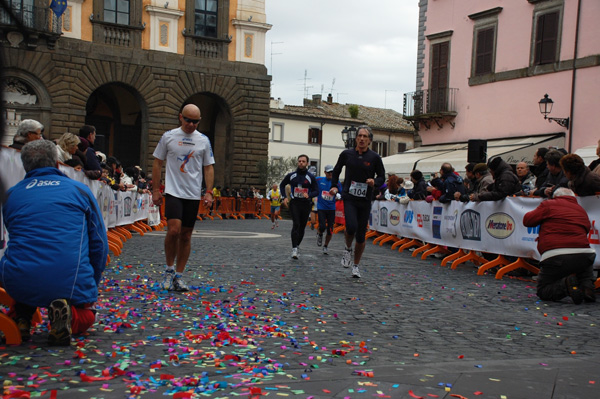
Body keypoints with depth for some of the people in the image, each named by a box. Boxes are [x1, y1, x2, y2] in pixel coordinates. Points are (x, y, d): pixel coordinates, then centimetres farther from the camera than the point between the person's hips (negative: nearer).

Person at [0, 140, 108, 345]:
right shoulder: (80, 190, 11)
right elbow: (99, 245, 11)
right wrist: (90, 286, 23)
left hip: (16, 284, 3)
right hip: (70, 281, -2)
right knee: (85, 317, 29)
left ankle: (20, 318, 11)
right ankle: (68, 314, -8)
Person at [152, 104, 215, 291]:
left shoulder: (204, 141, 7)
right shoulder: (168, 136, 2)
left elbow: (208, 168, 11)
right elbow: (158, 163, 7)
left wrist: (209, 192, 1)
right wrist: (155, 189, 2)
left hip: (194, 195, 3)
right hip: (173, 191, -2)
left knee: (186, 235, 5)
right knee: (174, 230, -17)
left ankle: (179, 275, 16)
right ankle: (169, 269, 5)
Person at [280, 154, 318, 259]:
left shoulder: (311, 177, 1)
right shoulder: (291, 176, 4)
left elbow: (316, 191, 4)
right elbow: (282, 185, 18)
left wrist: (309, 195, -17)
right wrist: (285, 197, 5)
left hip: (306, 204, 1)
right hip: (294, 203, -1)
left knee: (302, 227, 8)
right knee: (296, 225, -15)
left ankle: (297, 246, 27)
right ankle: (294, 249, -18)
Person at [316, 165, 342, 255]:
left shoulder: (336, 182, 0)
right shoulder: (319, 180, 0)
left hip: (331, 208, 1)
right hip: (321, 207, -1)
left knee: (330, 230, 2)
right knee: (322, 227, -18)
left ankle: (326, 246, 25)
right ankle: (319, 234, 20)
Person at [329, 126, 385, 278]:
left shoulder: (374, 157, -2)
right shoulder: (346, 154, 1)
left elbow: (382, 176, 6)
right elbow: (336, 170, 17)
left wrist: (375, 182, -16)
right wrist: (334, 186, 7)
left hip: (365, 200, 1)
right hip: (349, 198, -1)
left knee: (361, 236, 7)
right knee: (351, 227, -24)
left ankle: (356, 266, 25)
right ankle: (348, 249, 10)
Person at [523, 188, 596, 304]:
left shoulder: (548, 204, 8)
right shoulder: (582, 210, 22)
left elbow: (527, 220, 9)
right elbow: (586, 229, 22)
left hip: (555, 257, -4)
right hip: (583, 256, 4)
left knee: (543, 291, 13)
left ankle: (566, 284, -18)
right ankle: (587, 286, 9)